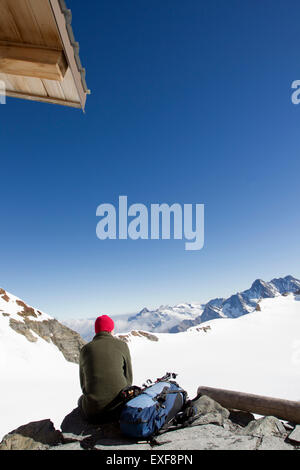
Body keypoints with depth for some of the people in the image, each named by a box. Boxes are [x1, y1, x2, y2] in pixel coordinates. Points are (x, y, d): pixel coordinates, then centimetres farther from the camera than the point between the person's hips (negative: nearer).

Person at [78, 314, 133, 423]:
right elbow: (128, 379, 5)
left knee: (82, 399, 33)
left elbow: (83, 383, 12)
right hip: (120, 408, -1)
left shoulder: (85, 349, 4)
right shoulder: (122, 346, -1)